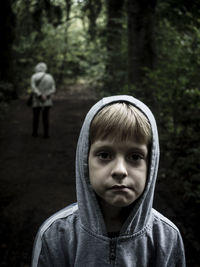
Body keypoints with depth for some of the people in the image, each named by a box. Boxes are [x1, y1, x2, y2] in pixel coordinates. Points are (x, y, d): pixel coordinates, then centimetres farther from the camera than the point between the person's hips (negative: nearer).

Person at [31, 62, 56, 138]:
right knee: (46, 118, 7)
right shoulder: (50, 77, 3)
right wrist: (46, 95, -13)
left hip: (36, 101, -2)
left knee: (36, 117, 13)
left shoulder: (34, 77, -5)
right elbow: (53, 89, -3)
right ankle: (46, 134, 4)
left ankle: (35, 133, 21)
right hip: (47, 101, 2)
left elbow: (33, 88, -18)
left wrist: (40, 95, -22)